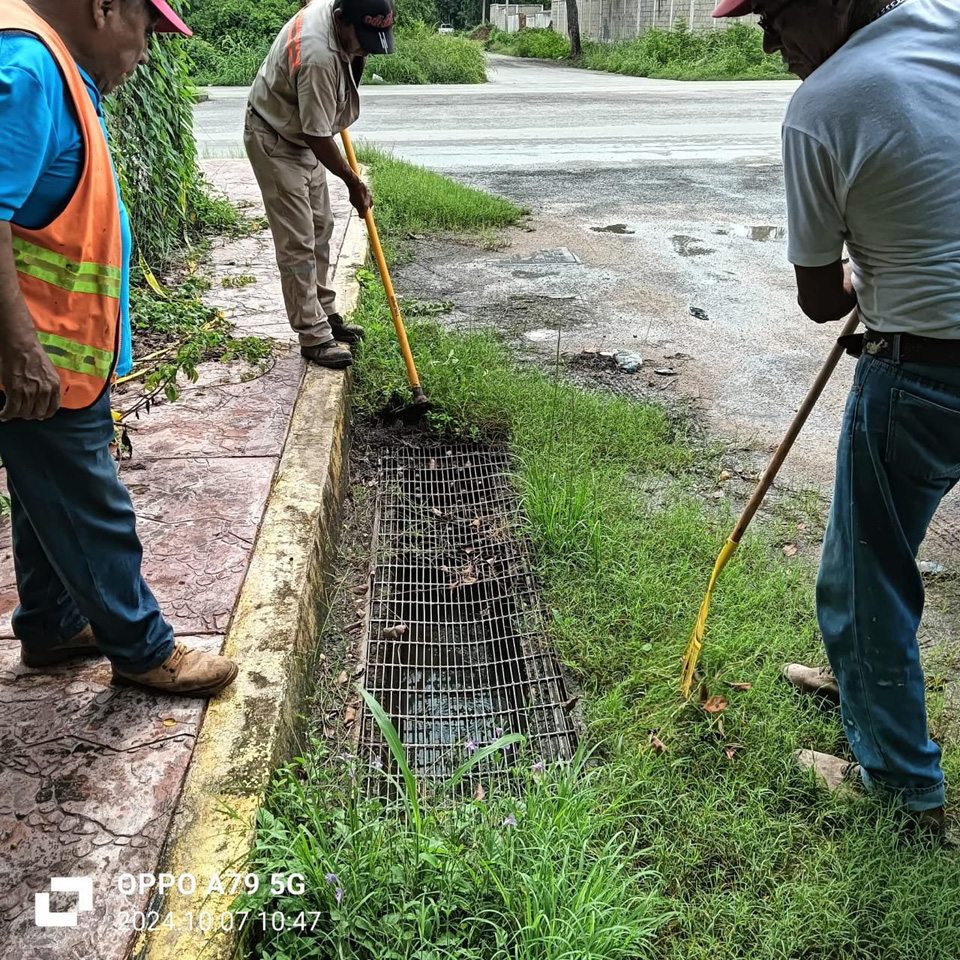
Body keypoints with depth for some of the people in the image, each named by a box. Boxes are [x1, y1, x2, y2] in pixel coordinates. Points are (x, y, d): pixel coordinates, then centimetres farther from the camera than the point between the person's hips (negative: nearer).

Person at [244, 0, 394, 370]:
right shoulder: (318, 57, -35)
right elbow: (320, 137, -27)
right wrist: (353, 182, -16)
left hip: (304, 137, 10)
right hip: (275, 142, -10)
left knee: (321, 230, 15)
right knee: (297, 244, -8)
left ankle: (326, 314, 27)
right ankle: (313, 337, -2)